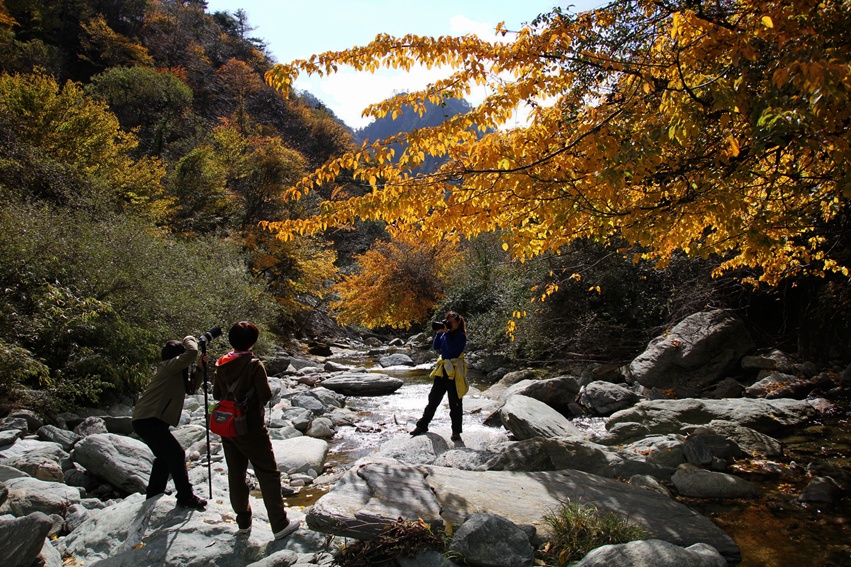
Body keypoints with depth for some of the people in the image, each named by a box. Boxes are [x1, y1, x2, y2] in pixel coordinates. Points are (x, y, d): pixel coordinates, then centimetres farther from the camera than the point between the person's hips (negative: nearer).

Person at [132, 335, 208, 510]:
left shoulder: (177, 372, 17)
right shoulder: (169, 365, -12)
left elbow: (191, 387, 20)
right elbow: (191, 353, -25)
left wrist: (200, 368, 9)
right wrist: (189, 339, -5)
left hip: (146, 420, 11)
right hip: (148, 421, -11)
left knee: (164, 456, 23)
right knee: (176, 453, -11)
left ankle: (154, 495, 36)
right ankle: (186, 497, -7)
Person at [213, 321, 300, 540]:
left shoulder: (221, 365, -1)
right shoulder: (254, 365, -18)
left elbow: (216, 394, 7)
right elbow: (266, 395, -18)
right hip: (251, 428, -6)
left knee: (236, 474, 16)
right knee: (268, 475, 3)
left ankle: (243, 522, 28)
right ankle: (280, 525, 6)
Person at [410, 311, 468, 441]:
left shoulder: (461, 336, -9)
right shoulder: (446, 333, 11)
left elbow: (451, 348, -22)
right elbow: (436, 346, 5)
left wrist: (446, 333, -18)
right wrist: (439, 333, -5)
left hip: (455, 372, -7)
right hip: (443, 370, 7)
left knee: (455, 402, 2)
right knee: (433, 398, 12)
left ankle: (456, 431, 12)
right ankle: (422, 425, 20)